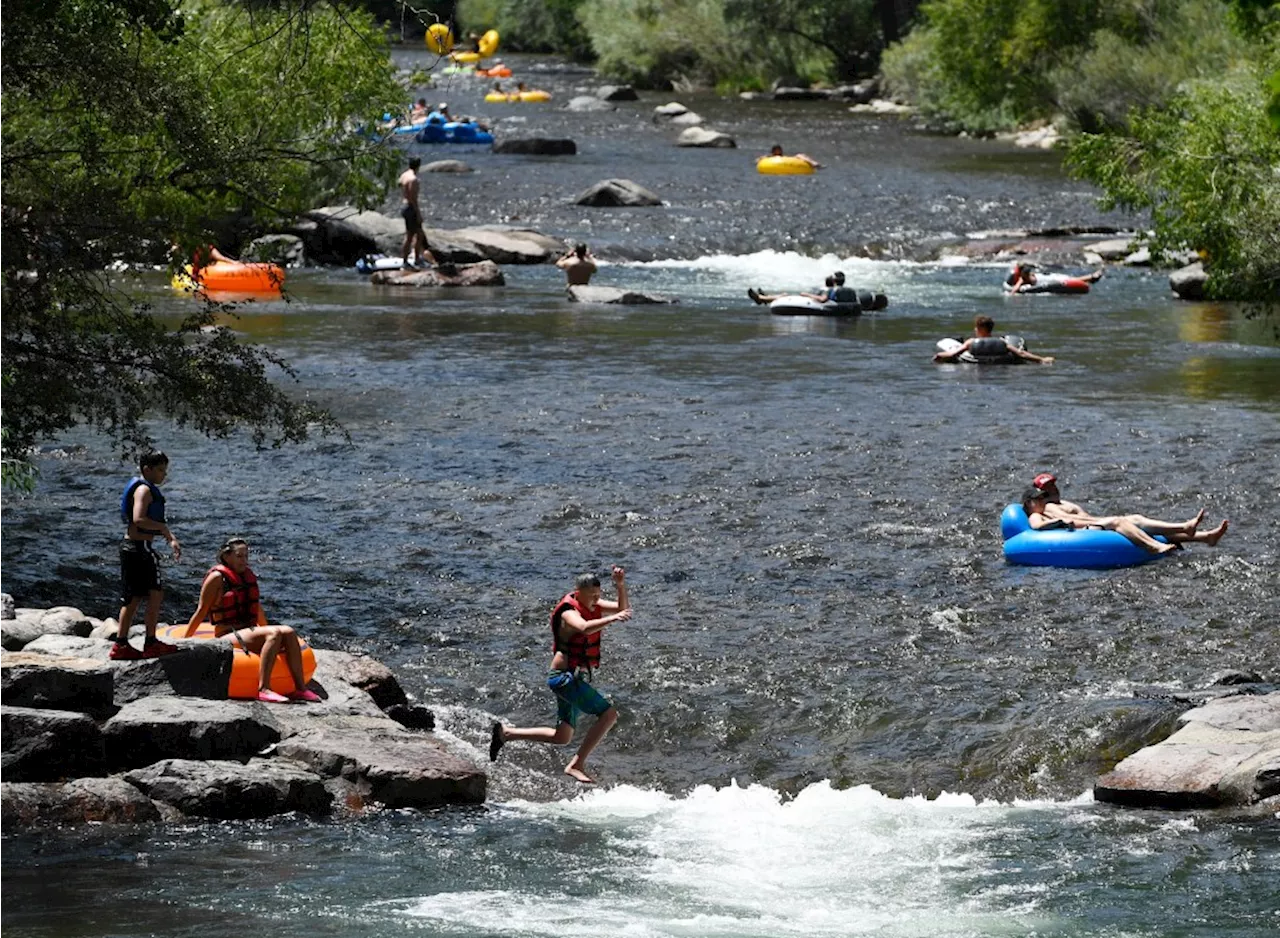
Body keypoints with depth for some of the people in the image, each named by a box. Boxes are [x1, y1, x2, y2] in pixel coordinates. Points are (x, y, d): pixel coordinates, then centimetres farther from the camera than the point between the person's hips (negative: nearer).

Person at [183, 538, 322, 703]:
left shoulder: (248, 576, 17)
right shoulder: (217, 577, -4)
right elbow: (201, 611, -3)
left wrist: (266, 629, 39)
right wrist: (183, 642, -2)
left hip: (249, 632, 7)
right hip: (228, 636, -7)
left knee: (288, 633, -17)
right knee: (274, 633, -31)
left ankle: (300, 688, -21)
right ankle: (264, 689, -42)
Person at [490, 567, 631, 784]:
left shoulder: (592, 606, 8)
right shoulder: (569, 613, -18)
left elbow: (623, 609, 12)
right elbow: (584, 628, -40)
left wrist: (620, 586, -5)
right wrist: (613, 618, -47)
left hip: (576, 678, 10)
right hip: (565, 676, -10)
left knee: (561, 737, 15)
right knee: (608, 714, -20)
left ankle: (505, 733, 23)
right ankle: (577, 765, -22)